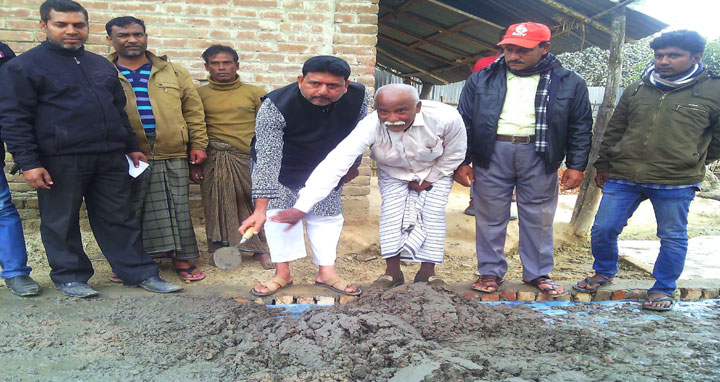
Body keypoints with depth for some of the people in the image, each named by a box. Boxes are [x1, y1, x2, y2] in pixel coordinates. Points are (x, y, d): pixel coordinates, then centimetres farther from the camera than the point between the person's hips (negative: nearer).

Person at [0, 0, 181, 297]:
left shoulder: (101, 65, 17)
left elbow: (119, 110, 24)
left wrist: (131, 147, 20)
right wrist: (28, 163, -13)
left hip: (110, 159, 5)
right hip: (60, 162, -4)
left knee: (120, 219, 8)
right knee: (61, 223, 6)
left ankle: (139, 272, 15)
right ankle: (69, 277, 22)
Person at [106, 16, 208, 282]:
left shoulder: (173, 72, 10)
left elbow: (193, 111, 10)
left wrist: (198, 144, 4)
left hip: (172, 156, 1)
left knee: (177, 208, 6)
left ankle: (182, 258, 17)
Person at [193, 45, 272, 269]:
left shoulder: (254, 93, 7)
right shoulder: (200, 95, 7)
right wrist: (194, 163, 5)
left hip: (248, 158, 0)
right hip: (214, 160, 0)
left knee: (254, 202, 1)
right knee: (218, 204, 4)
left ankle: (260, 249, 15)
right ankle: (221, 249, 17)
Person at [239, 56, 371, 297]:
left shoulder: (359, 97, -25)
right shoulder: (275, 107, -37)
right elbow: (267, 160, -41)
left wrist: (353, 165, 8)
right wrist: (260, 209, -44)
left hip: (326, 169, 3)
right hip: (283, 169, -3)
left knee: (326, 215, 7)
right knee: (279, 213, -5)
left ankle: (326, 272, 19)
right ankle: (283, 273, 9)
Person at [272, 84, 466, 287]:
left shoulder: (446, 117, -37)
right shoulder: (370, 126, -38)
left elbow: (454, 154, -15)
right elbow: (335, 163, -45)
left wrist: (428, 180, -9)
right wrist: (301, 208, -52)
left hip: (436, 172, 0)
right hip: (393, 173, 0)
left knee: (433, 214, -10)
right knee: (392, 210, -15)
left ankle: (427, 271, 7)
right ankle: (392, 271, 2)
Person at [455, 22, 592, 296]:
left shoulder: (568, 83, 5)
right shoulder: (482, 80, 6)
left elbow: (580, 127, 8)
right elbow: (464, 121, 8)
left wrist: (576, 166, 2)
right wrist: (461, 161, 3)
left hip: (539, 156, 0)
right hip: (492, 153, 1)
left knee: (539, 219, 8)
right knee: (490, 217, 6)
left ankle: (538, 273, 24)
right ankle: (490, 271, 20)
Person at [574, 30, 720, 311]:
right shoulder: (636, 90, 10)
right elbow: (613, 131, 16)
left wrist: (693, 160, 11)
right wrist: (603, 165, 14)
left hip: (675, 184, -2)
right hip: (623, 178, 3)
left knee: (673, 238, 9)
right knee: (603, 229, 4)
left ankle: (663, 290, 28)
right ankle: (604, 273, 29)